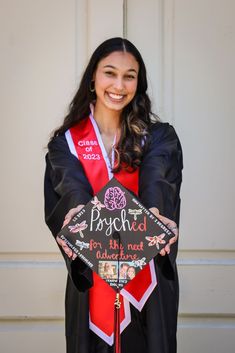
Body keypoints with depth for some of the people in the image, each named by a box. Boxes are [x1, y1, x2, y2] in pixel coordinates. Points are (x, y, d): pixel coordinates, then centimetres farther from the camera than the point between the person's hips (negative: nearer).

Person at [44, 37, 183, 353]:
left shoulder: (158, 137, 1)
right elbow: (71, 186, -17)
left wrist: (155, 216, -41)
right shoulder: (67, 141, 2)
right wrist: (76, 213, -41)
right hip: (90, 278, 0)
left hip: (148, 277, 0)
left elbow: (157, 183, -19)